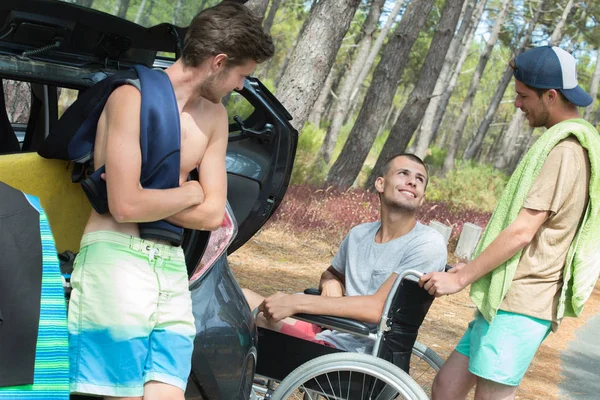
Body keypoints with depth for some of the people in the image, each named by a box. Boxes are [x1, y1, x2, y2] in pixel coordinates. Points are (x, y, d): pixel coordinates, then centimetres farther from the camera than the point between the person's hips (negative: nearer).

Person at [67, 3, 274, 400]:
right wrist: (190, 192, -1)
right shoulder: (133, 97, -9)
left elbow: (212, 215, 7)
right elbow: (126, 206, -17)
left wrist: (144, 198, -6)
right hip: (117, 259, -6)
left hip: (172, 269, 7)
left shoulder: (214, 117, 13)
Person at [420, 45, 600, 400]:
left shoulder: (565, 150, -15)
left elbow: (522, 231, -18)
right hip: (506, 299, 10)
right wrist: (475, 267, 20)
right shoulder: (566, 143, 18)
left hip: (520, 304, -10)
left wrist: (461, 278, -11)